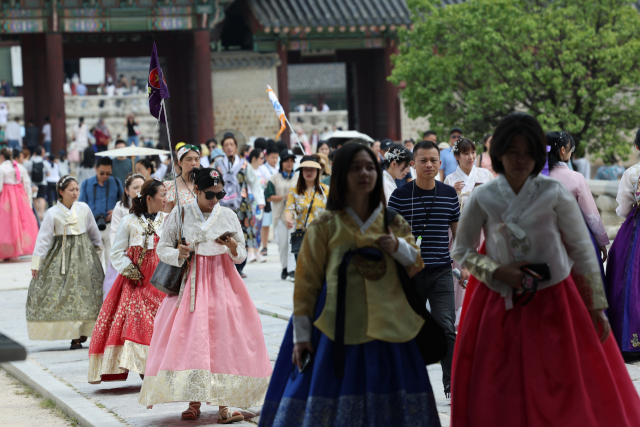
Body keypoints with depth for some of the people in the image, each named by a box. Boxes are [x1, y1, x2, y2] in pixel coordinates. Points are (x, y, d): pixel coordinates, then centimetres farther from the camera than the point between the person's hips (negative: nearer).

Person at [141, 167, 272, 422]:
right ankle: (194, 401, 0)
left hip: (222, 282, 1)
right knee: (190, 341, -7)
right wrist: (178, 254, -15)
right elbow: (162, 248, 5)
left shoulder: (228, 216, 6)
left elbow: (241, 257, 10)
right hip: (191, 283, -1)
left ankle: (223, 403, -5)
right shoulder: (180, 214, 2)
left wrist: (232, 246, -12)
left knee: (223, 339, -6)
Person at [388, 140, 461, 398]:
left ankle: (452, 383, -5)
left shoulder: (450, 194, 6)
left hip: (441, 272, 1)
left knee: (446, 328, -9)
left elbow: (457, 231, 15)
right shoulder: (399, 196, -3)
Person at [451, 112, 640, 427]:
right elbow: (461, 251, 7)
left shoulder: (553, 193, -5)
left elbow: (582, 249, 0)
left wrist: (597, 307, 0)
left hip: (556, 303, -1)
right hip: (502, 305, 1)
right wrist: (496, 272, -11)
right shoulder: (482, 198, -2)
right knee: (501, 400, 5)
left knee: (569, 393, 2)